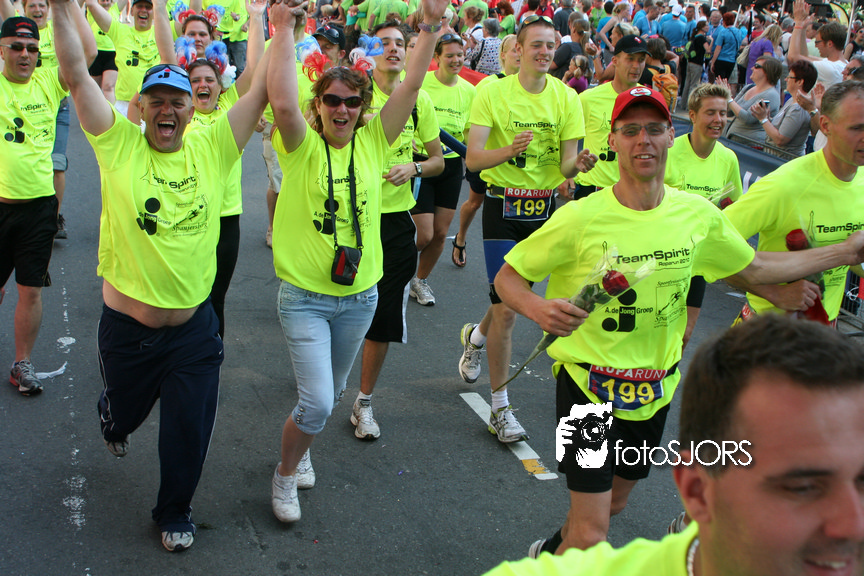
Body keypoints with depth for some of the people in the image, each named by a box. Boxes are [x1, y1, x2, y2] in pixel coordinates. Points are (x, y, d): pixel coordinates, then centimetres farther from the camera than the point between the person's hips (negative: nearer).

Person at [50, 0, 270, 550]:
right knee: (127, 409, 25)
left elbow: (264, 89, -7)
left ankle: (175, 513, 36)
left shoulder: (211, 148, -5)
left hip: (194, 325, 1)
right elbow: (76, 74, -13)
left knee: (189, 432, 9)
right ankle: (114, 422, 64)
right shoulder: (120, 144, -8)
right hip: (126, 325, 0)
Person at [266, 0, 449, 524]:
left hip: (360, 297, 4)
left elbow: (411, 88, -9)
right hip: (305, 297, -4)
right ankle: (286, 474, 19)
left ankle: (299, 445, 51)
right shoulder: (304, 147, -10)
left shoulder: (372, 143, -1)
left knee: (331, 393, 21)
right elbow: (283, 103, -30)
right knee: (318, 403, -10)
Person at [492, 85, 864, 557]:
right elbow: (507, 278, -12)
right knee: (593, 535, -7)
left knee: (613, 502, 25)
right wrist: (539, 309, -34)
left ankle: (552, 550, 51)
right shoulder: (580, 219, -19)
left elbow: (755, 269, 11)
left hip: (656, 389, 5)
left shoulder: (698, 215, -5)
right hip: (590, 385, -5)